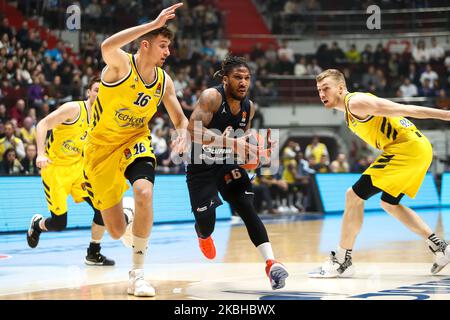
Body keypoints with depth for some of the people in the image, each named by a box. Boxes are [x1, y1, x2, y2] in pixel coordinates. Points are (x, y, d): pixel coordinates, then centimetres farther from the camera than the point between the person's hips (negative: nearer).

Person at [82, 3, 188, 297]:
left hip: (136, 142, 3)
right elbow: (107, 46, -42)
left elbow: (180, 119, 8)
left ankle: (138, 275, -22)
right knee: (117, 231, 1)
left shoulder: (164, 81, -3)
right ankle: (131, 226, 44)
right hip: (102, 147, -3)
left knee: (144, 192, -32)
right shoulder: (122, 64, -18)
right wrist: (153, 24, -45)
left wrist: (183, 134, -17)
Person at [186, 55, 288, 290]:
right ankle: (203, 235, 42)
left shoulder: (249, 107, -2)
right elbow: (192, 131, -34)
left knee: (247, 209, -16)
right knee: (206, 223, 1)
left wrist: (250, 150, -5)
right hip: (201, 167, -4)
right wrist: (231, 143, -41)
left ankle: (271, 263, -26)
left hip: (229, 164, 4)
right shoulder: (211, 97, -23)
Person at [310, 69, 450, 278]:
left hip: (407, 148, -10)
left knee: (354, 196, -8)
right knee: (389, 203, 26)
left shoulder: (355, 102, -12)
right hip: (419, 150, 10)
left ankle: (342, 261, -2)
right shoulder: (350, 110, 19)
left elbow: (403, 110, -16)